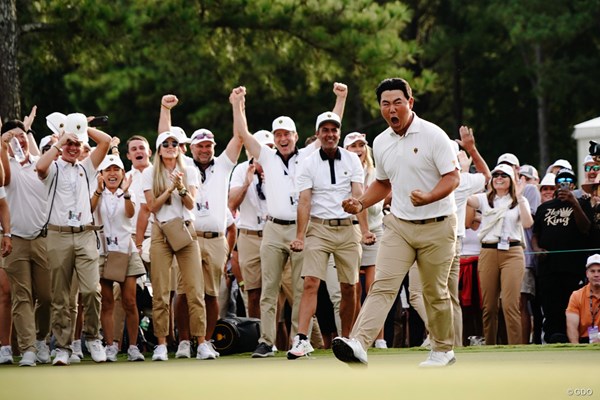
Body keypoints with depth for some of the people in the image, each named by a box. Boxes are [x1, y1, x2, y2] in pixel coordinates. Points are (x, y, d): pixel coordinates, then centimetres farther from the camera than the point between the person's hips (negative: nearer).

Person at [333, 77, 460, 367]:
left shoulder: (433, 135, -9)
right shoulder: (380, 143, 9)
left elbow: (452, 177, -13)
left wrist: (428, 197, -30)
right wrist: (360, 204, 7)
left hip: (436, 225, -4)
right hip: (399, 225, 4)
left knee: (435, 292, 6)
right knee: (383, 285, -12)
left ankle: (443, 350, 23)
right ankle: (359, 344, -27)